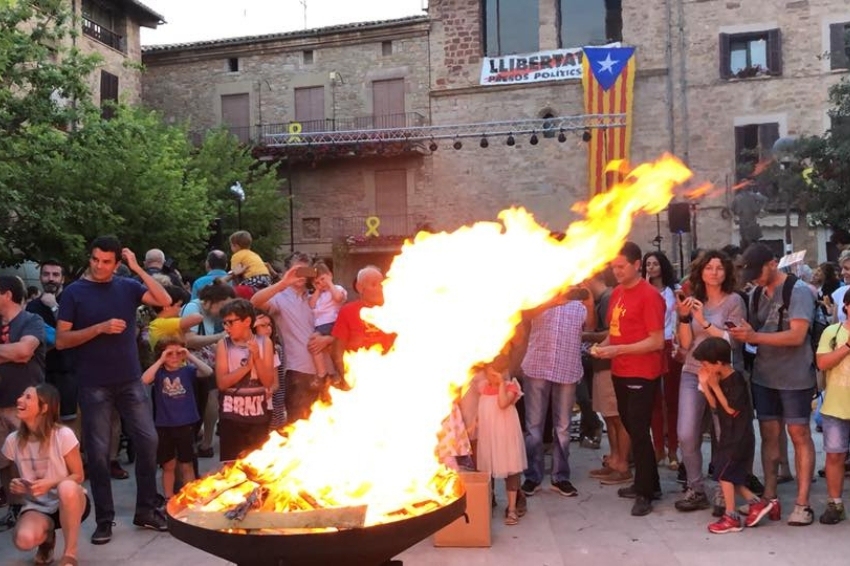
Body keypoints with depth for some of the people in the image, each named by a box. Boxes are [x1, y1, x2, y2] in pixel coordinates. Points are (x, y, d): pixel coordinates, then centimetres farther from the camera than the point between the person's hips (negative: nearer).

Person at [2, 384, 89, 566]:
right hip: (37, 507, 3)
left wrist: (50, 483, -27)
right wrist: (16, 487, -12)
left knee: (66, 488, -41)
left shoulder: (63, 435, -17)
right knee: (23, 540, -32)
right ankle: (46, 537, 8)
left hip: (70, 503, -2)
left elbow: (78, 476, -9)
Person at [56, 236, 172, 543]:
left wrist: (137, 268, -9)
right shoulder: (74, 292, -3)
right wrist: (100, 328, -18)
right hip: (94, 385, -2)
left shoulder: (128, 286, 4)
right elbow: (61, 340, -6)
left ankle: (146, 510, 19)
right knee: (98, 452, 3)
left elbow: (165, 301, -9)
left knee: (148, 441, 4)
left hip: (130, 380, 3)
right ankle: (104, 519, 17)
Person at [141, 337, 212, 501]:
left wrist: (191, 357, -17)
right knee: (168, 466, 12)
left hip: (186, 425, 0)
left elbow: (208, 372, -17)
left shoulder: (187, 370, -2)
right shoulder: (159, 373, -2)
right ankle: (169, 500, 23)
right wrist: (160, 361, -20)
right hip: (164, 426, 0)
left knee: (186, 466, 10)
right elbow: (144, 380, -22)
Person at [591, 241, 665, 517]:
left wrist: (617, 350, -23)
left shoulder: (649, 295, -15)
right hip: (620, 372, 8)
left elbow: (657, 341, -18)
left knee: (639, 432, -4)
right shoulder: (616, 293, 10)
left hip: (642, 375, -8)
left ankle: (645, 493, 8)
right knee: (632, 428, 16)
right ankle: (649, 483, 30)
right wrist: (603, 346, 0)